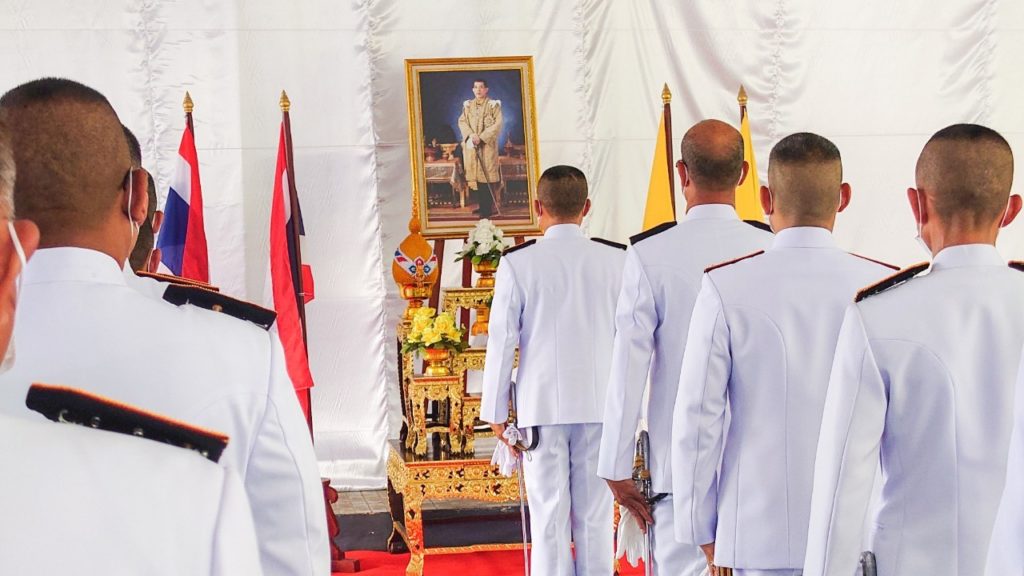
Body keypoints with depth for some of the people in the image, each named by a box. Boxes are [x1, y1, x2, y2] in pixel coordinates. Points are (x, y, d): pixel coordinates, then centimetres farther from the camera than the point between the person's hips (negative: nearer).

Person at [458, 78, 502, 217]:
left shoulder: (493, 105, -1)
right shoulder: (467, 105, 11)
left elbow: (497, 124, -9)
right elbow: (462, 122, 6)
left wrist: (481, 137, -16)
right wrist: (471, 134, -13)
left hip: (488, 145, -4)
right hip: (471, 145, 4)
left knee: (487, 176, -6)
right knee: (475, 175, 5)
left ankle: (487, 209, -3)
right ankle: (481, 205, 15)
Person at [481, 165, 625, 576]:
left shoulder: (518, 264, -5)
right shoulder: (615, 261, 0)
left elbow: (502, 341, -3)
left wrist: (495, 411, 5)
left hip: (542, 404, -1)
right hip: (600, 403, 2)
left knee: (549, 515, 4)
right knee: (595, 516, 7)